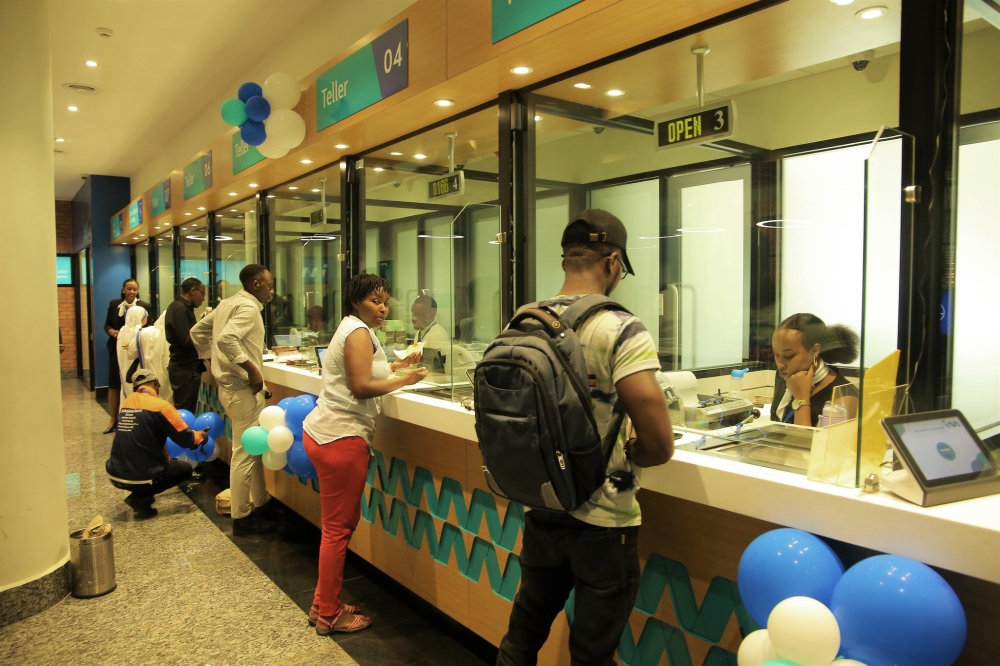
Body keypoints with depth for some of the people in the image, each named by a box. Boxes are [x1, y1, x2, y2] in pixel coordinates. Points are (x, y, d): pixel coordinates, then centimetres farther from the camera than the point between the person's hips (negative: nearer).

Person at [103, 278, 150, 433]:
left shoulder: (144, 306, -4)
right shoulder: (114, 304, 6)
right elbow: (107, 324, 11)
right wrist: (111, 331, -10)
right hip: (117, 348, 3)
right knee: (113, 384, 7)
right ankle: (113, 419, 20)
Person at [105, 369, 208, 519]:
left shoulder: (127, 402, 7)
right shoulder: (159, 405, -12)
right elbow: (185, 439, -7)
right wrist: (201, 436, 15)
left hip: (115, 474, 7)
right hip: (140, 477, -7)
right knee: (185, 468, 16)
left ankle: (140, 494, 15)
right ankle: (140, 498, 1)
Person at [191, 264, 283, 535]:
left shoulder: (228, 303, 14)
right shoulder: (248, 307, -15)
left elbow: (197, 332, 21)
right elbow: (226, 339, -31)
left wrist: (212, 357, 21)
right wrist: (252, 368, -25)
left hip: (229, 383, 10)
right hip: (242, 388, -10)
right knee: (244, 453, -2)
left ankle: (261, 504, 28)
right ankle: (241, 518, 7)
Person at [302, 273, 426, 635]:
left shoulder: (353, 329, 18)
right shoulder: (359, 332, -12)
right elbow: (361, 387, -19)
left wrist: (397, 365, 15)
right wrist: (404, 380, -11)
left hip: (324, 431, 11)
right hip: (341, 438, -10)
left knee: (340, 523, 18)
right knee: (339, 528, 0)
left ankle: (324, 605, 29)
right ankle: (329, 615, 12)